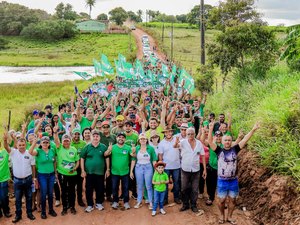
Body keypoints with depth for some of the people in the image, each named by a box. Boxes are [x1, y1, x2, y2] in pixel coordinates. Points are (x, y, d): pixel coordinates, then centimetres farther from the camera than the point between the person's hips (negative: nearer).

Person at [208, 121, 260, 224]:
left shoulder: (235, 149, -2)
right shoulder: (219, 150, -6)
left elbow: (245, 140, -10)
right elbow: (210, 141, -18)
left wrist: (253, 130, -21)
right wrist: (211, 129, -32)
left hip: (233, 180, 2)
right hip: (222, 181, -2)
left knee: (232, 200, 14)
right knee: (221, 200, 10)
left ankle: (229, 216, 33)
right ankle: (222, 216, 33)